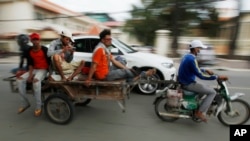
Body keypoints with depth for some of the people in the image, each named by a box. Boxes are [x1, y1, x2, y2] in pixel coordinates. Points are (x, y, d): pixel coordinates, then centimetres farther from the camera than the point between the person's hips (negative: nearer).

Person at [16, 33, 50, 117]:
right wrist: (30, 74, -9)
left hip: (43, 70, -6)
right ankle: (25, 103, -2)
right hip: (34, 69, 6)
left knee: (36, 80, -36)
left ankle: (38, 106, -27)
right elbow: (30, 64, 4)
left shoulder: (44, 49, -7)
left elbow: (49, 61, -7)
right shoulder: (29, 50, 8)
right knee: (20, 80, -15)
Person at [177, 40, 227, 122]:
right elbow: (200, 75, -25)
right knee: (212, 92, -4)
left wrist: (206, 70, 15)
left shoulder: (187, 56, 9)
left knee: (205, 88, 28)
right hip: (188, 84, -10)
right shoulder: (192, 59, -23)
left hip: (184, 82, 10)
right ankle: (200, 112, -2)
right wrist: (218, 77, -20)